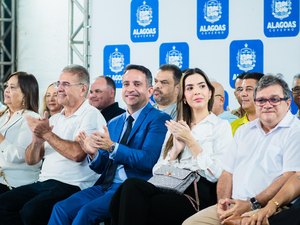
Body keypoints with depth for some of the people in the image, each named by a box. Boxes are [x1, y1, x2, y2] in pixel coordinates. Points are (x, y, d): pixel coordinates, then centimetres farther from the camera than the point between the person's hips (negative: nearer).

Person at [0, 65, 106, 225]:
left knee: (31, 211, -30)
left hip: (72, 186, -7)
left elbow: (77, 153, -19)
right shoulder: (54, 119, 21)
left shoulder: (91, 115, -2)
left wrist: (46, 134, -9)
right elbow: (31, 160, 17)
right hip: (43, 182, 7)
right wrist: (37, 139, -5)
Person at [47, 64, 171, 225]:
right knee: (61, 208, -14)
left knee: (87, 211, -27)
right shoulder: (113, 123, 21)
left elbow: (149, 160, -14)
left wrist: (112, 147, -20)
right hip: (106, 186, 7)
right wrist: (93, 154, -3)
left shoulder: (159, 120, -2)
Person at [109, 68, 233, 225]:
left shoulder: (221, 126, 11)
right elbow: (157, 170, 16)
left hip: (199, 193, -5)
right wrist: (176, 149, 0)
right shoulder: (175, 128, 26)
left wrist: (191, 141, -3)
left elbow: (216, 174, -3)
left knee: (132, 188, -30)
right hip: (169, 187, 5)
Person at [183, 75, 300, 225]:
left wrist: (253, 205, -17)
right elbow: (228, 172, 20)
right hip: (234, 206, 6)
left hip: (268, 209, -6)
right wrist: (223, 201, 1)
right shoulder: (244, 131, 22)